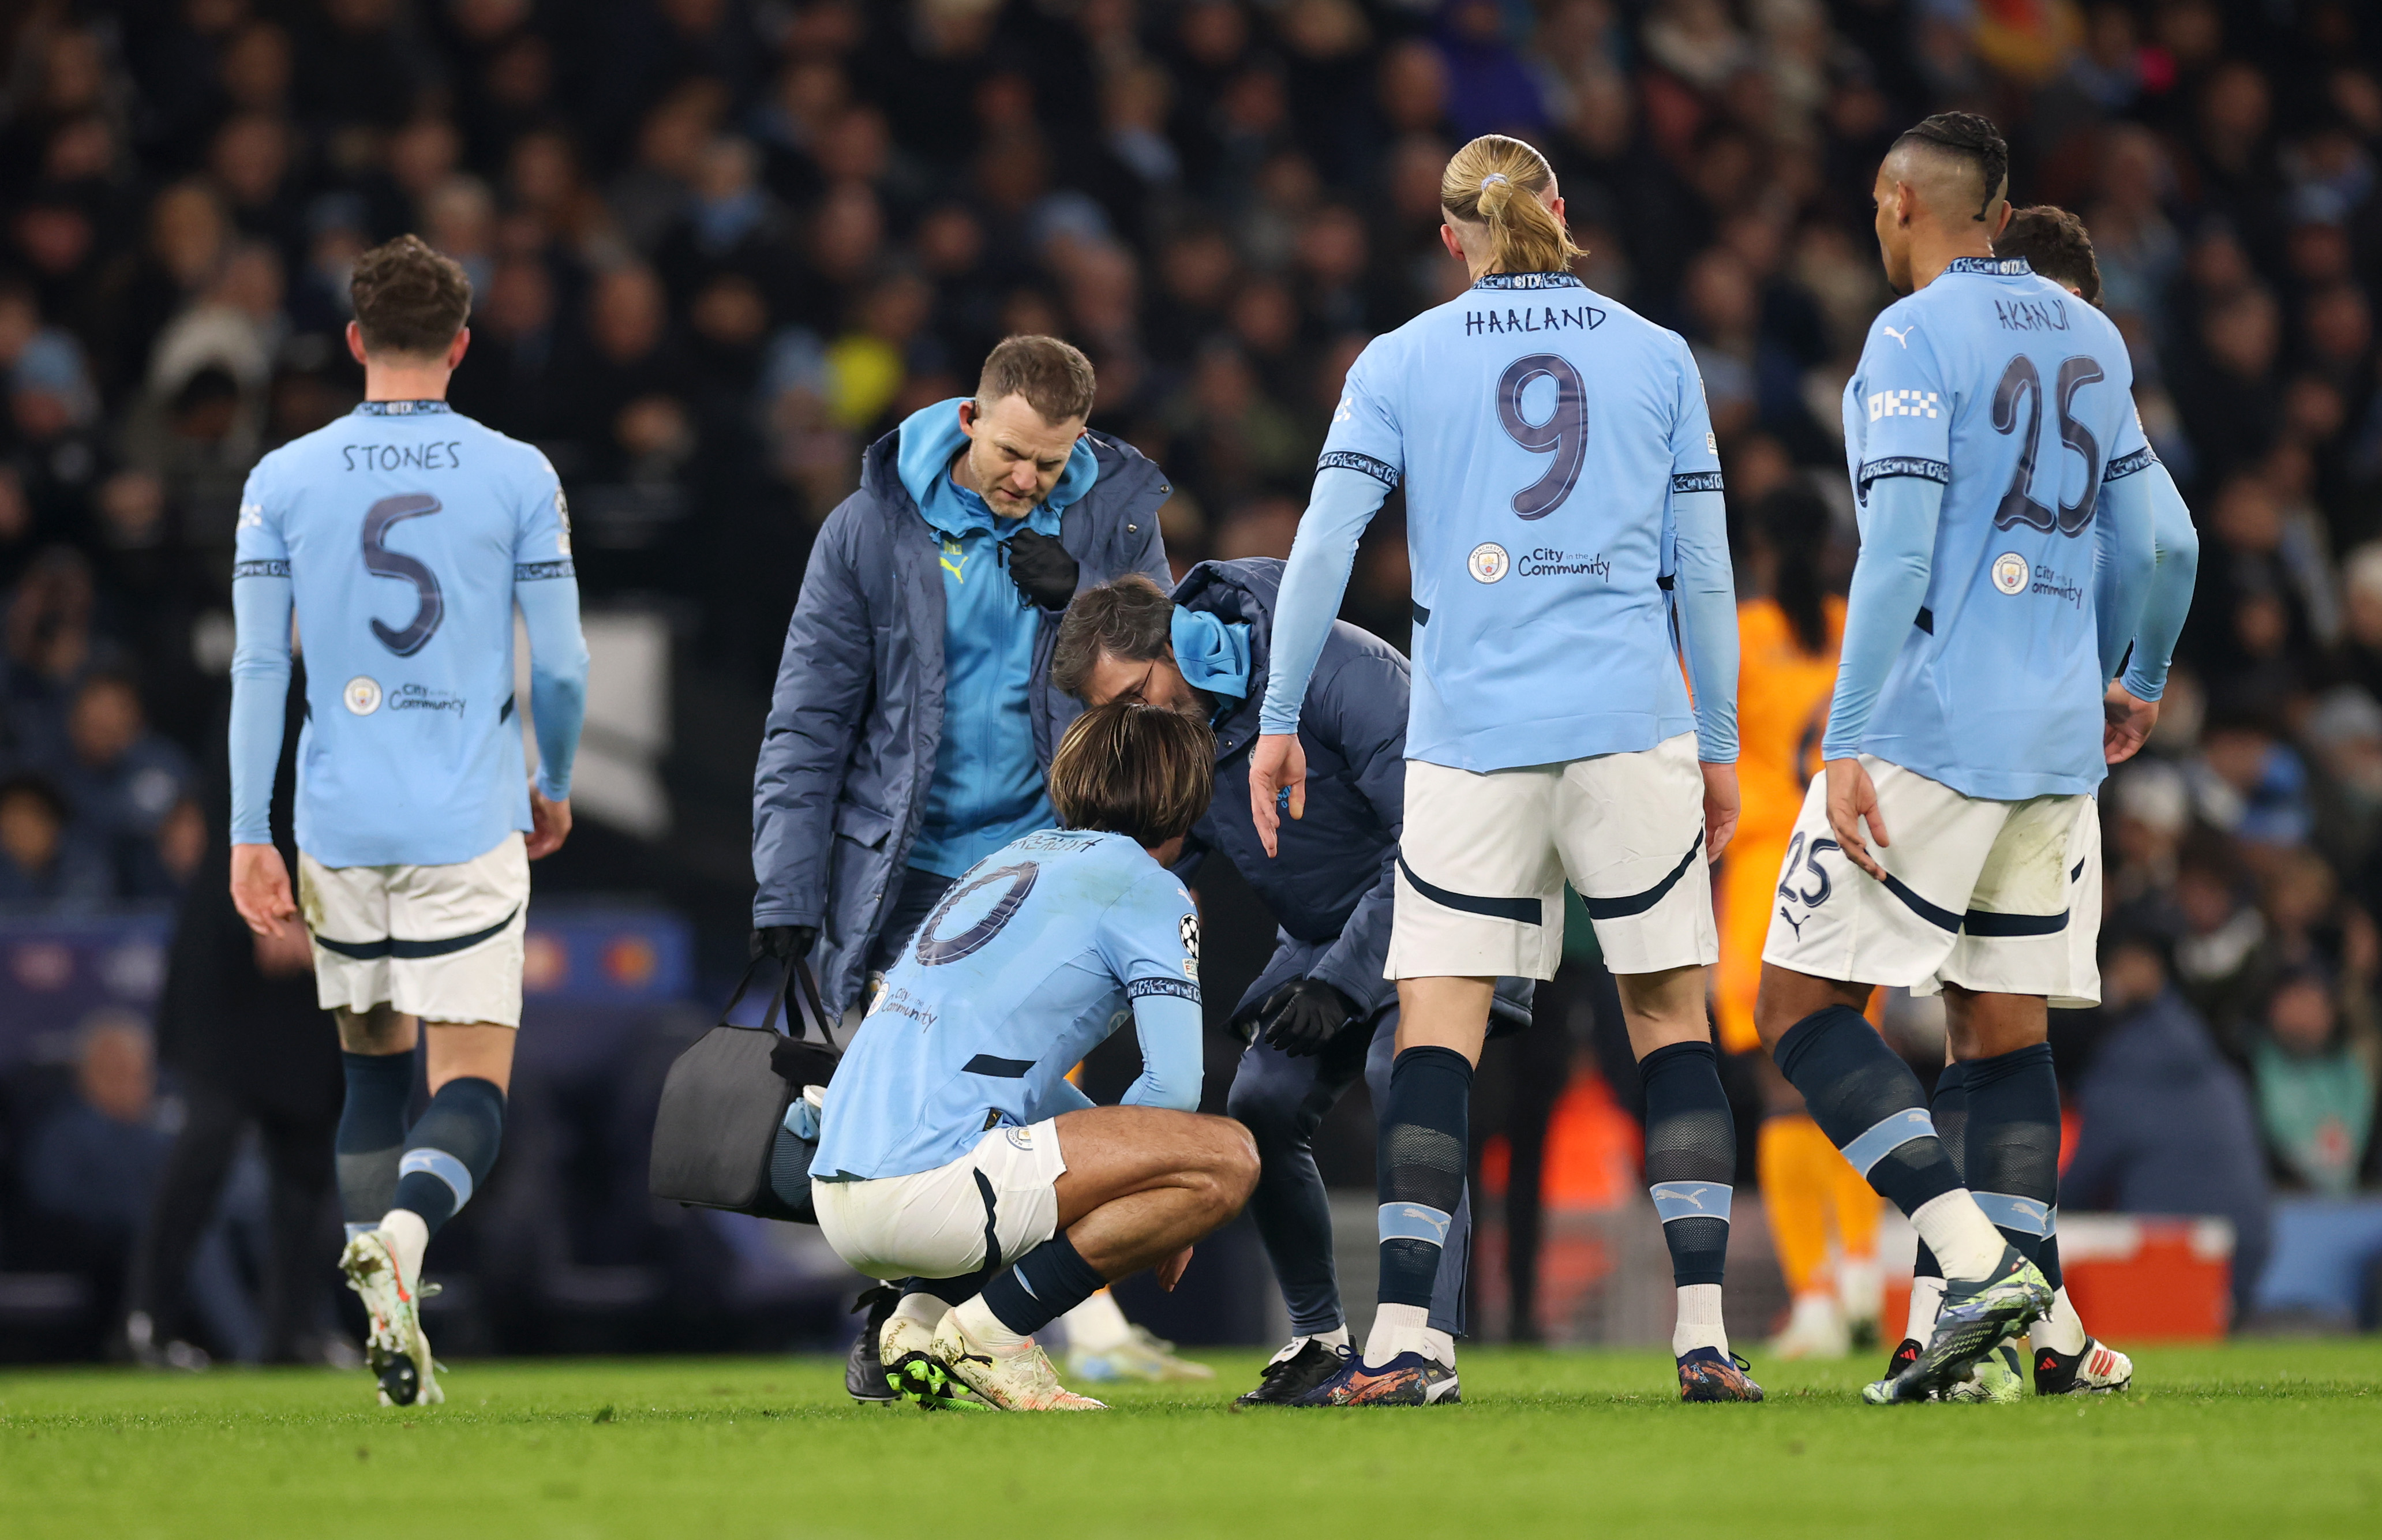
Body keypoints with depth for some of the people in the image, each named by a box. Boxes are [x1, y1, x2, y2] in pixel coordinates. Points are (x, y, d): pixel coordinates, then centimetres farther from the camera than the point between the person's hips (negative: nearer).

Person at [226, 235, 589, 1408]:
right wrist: (554, 786, 18)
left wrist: (249, 834, 2)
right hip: (467, 827, -2)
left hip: (338, 827, 2)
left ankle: (391, 1341, 11)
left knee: (373, 1070, 17)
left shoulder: (283, 482, 2)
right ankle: (402, 1235, -31)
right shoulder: (518, 478, -1)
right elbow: (560, 665, 1)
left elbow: (258, 666, 0)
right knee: (472, 1089, -1)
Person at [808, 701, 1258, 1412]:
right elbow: (1174, 1087, -3)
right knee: (1227, 1159, -8)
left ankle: (923, 1315, 11)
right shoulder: (1149, 890, 3)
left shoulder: (1012, 860, 27)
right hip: (926, 1185, -9)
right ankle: (991, 1331, -7)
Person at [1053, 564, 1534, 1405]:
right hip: (1324, 933, 7)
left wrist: (1343, 981, -33)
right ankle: (1320, 1339, 6)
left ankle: (1429, 1341, -31)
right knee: (1262, 1107, -8)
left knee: (1401, 1071, -29)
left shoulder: (1338, 670, -29)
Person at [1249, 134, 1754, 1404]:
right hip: (1633, 725, 1)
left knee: (1436, 1028, 1)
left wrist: (1279, 718, 4)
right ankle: (1703, 1332, -2)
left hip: (1470, 730, 0)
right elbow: (1703, 567, 8)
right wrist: (1718, 742, 15)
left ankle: (1400, 1339, -8)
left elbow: (1322, 547, -1)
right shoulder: (1658, 357, 9)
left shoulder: (1400, 362, 6)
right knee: (1672, 1019, 6)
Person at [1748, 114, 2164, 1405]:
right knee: (2003, 1026, 9)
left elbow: (1898, 555, -16)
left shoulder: (1915, 341, -8)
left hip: (1932, 728, -7)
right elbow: (2130, 549, 19)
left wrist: (1847, 742, -18)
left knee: (1802, 1005, -3)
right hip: (2056, 743, 7)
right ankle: (1994, 1337, 0)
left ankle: (1977, 1260, -18)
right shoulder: (2090, 340, 13)